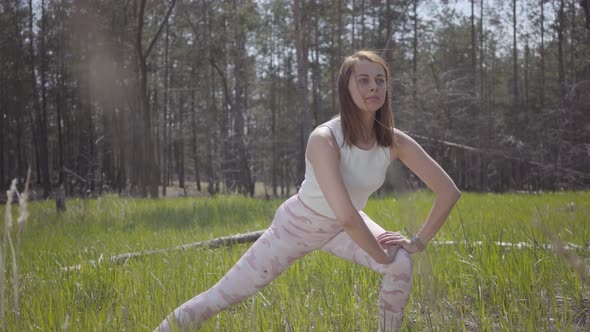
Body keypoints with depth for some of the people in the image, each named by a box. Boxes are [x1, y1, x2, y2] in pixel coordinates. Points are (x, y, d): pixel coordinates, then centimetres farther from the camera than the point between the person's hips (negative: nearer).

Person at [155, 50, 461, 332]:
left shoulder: (394, 142, -20)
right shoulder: (324, 139, -36)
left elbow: (449, 190, -12)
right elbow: (346, 216, -44)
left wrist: (420, 241, -12)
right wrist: (380, 255, -31)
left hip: (344, 226, 4)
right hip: (298, 225, -4)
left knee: (401, 265, -20)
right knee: (224, 294, -4)